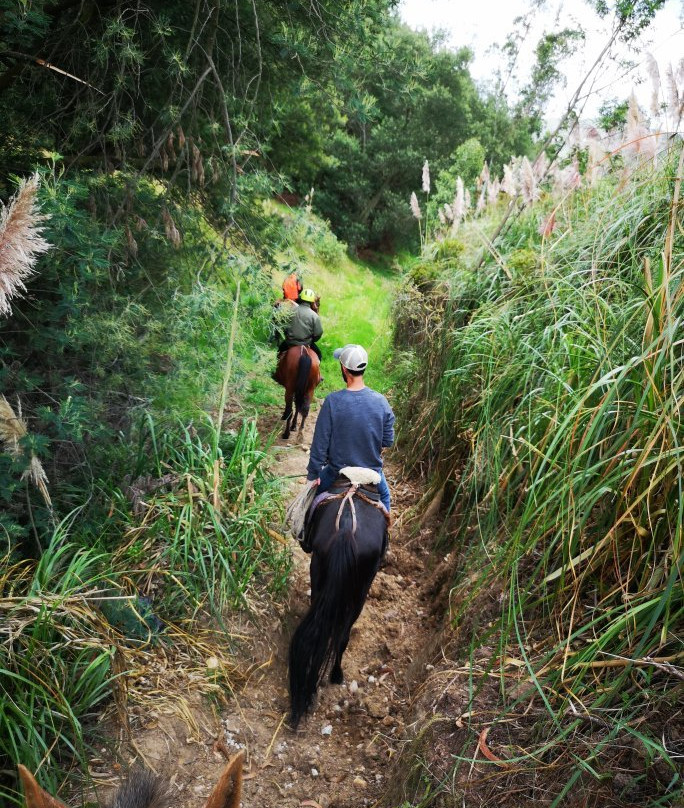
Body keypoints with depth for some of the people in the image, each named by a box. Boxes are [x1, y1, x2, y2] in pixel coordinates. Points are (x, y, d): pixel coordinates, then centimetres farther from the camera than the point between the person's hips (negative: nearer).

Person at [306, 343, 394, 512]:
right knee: (384, 495, 33)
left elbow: (320, 443, -16)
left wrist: (314, 474, -4)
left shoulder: (333, 401, -23)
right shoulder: (381, 401, -16)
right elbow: (388, 441, -7)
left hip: (337, 471, -1)